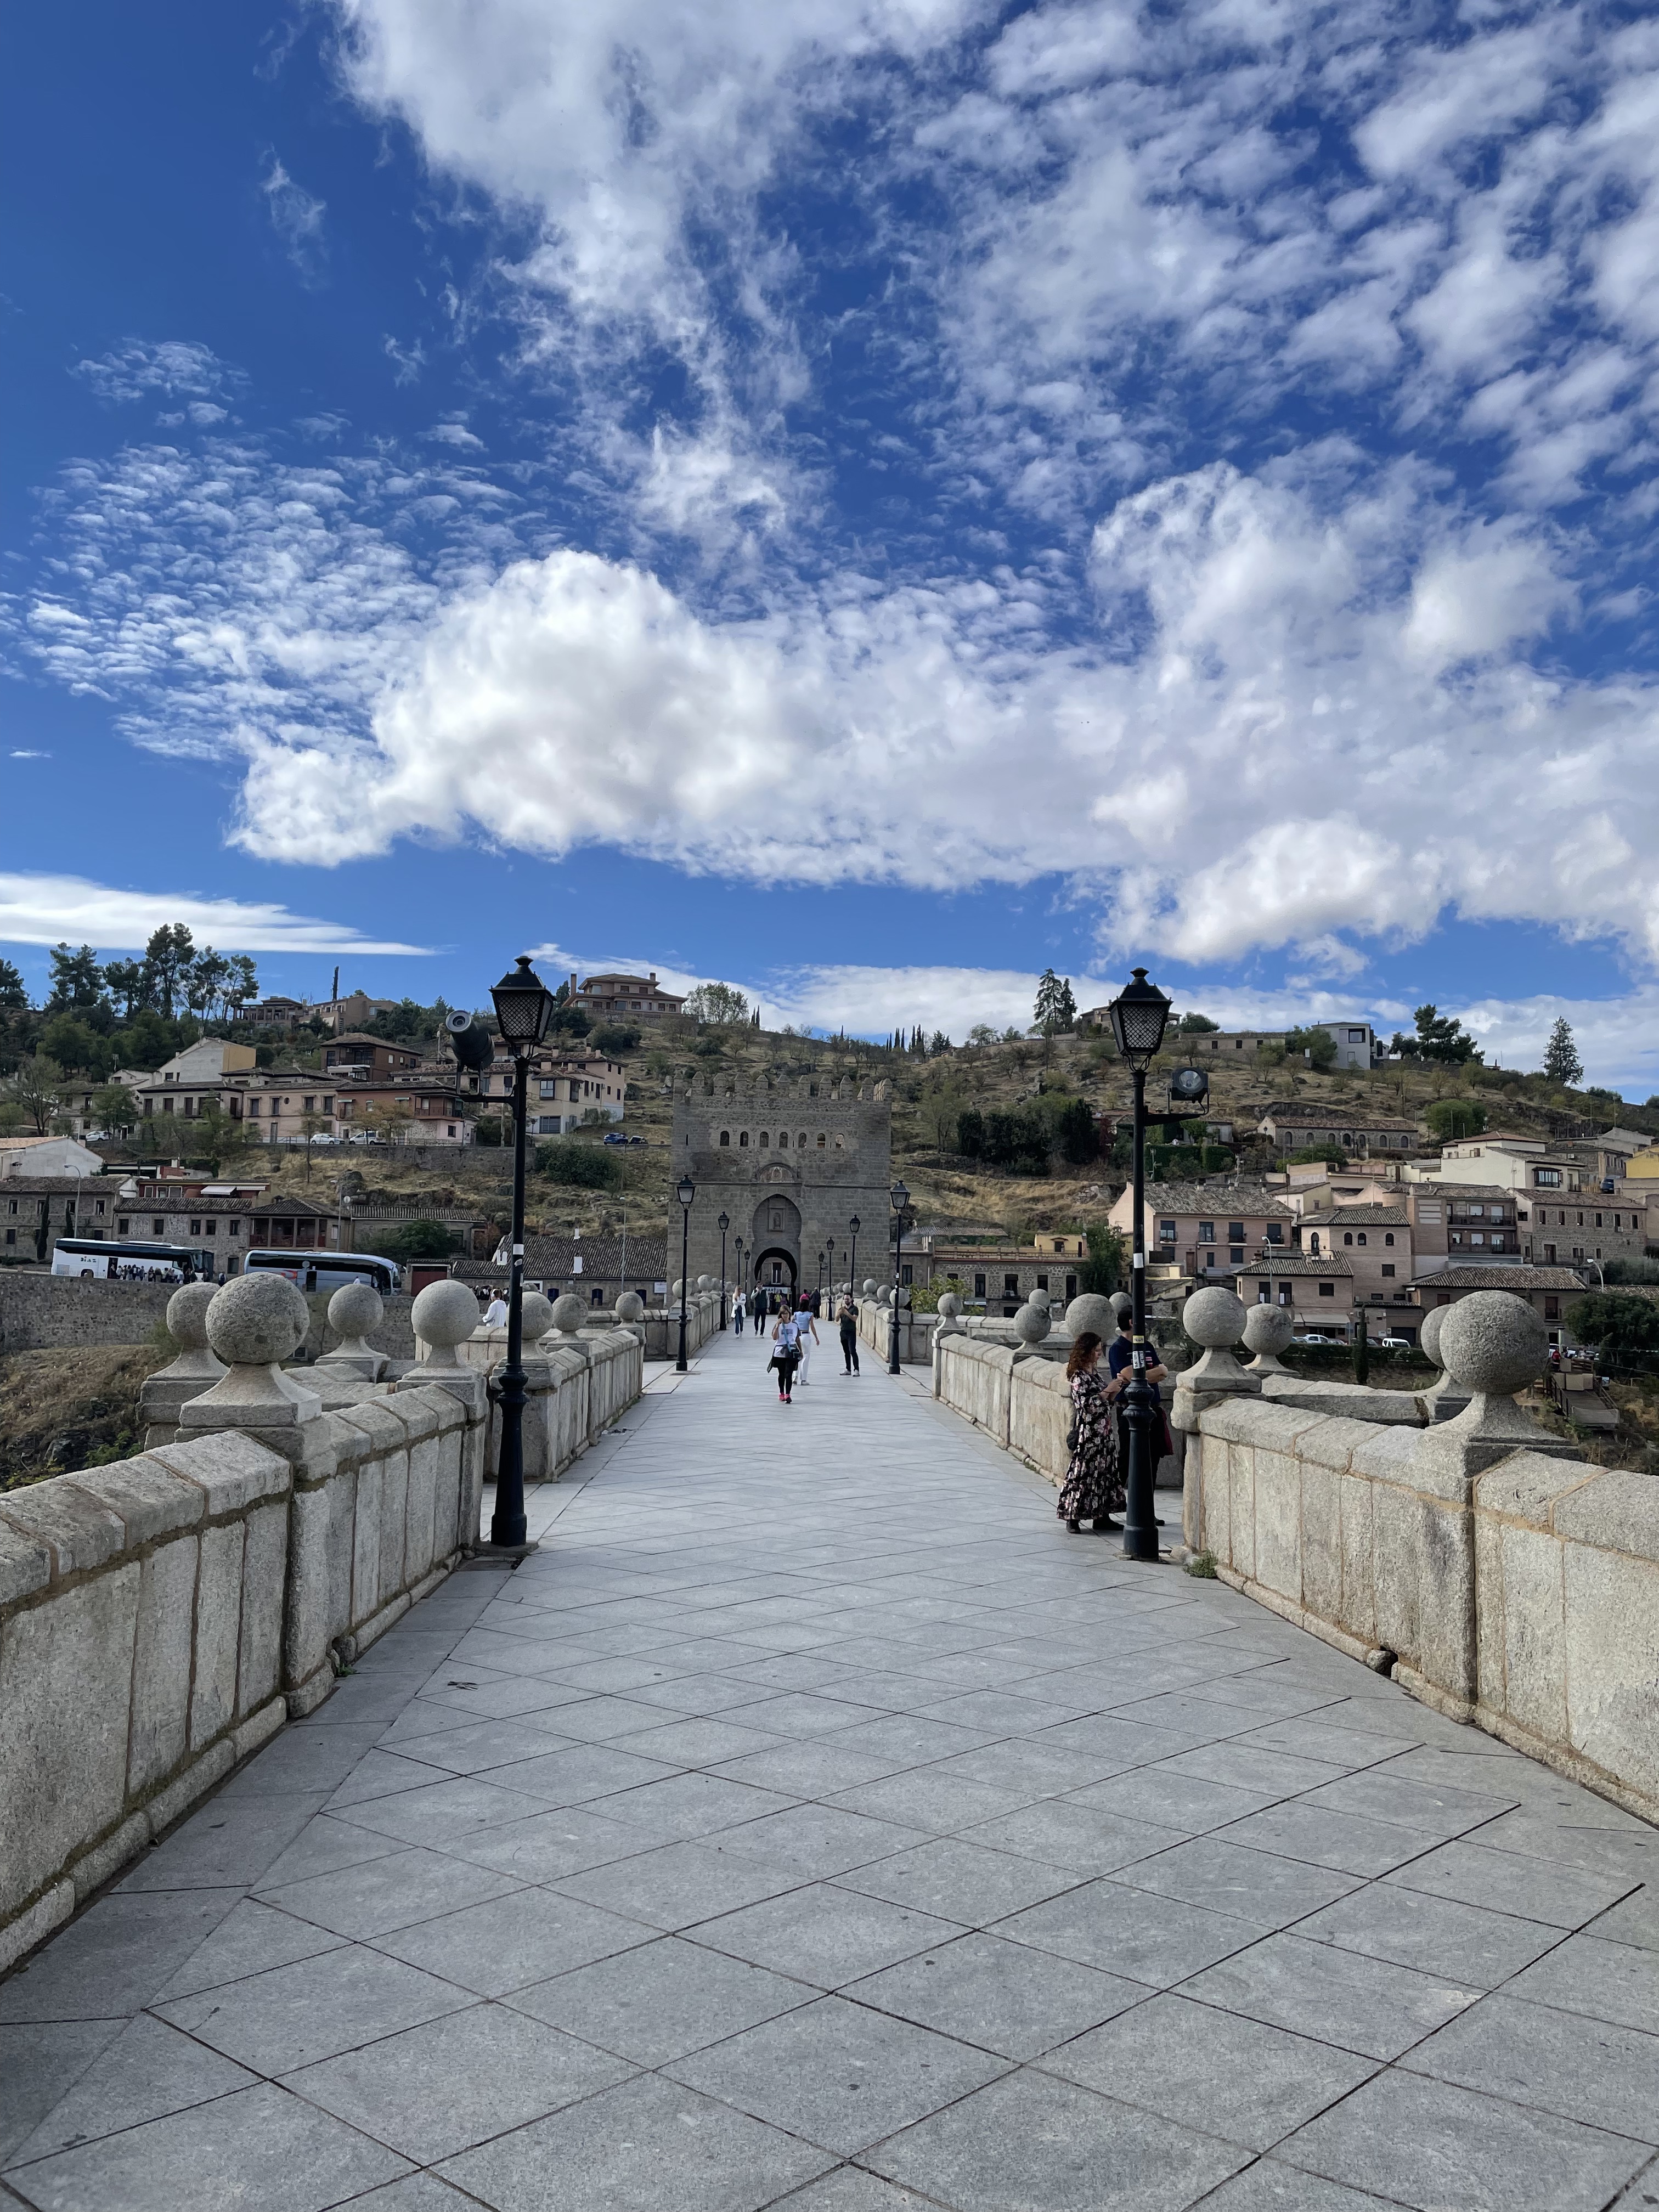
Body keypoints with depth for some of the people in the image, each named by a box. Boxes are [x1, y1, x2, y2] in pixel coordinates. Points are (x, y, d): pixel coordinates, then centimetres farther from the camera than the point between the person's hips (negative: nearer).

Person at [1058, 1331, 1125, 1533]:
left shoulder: (1095, 1373, 13)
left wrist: (1114, 1392, 2)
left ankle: (1102, 1516, 16)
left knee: (1105, 1471, 9)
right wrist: (1107, 1390, -15)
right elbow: (1088, 1404, -20)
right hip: (1088, 1434, -9)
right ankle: (1073, 1517, 1)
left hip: (1104, 1433, 9)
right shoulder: (1078, 1377, -13)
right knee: (1082, 1473, -5)